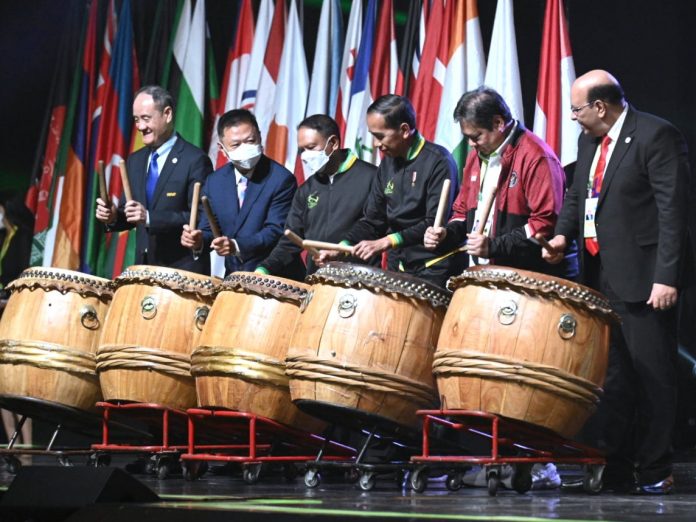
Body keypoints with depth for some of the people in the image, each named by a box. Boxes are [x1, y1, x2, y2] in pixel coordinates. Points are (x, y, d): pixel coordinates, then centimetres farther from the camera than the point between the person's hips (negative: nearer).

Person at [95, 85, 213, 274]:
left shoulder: (195, 160, -9)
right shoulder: (135, 161, 13)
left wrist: (150, 217, -25)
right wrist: (113, 216, -4)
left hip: (183, 271, -6)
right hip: (144, 268, 6)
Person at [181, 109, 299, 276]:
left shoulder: (281, 179, -8)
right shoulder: (215, 181, 9)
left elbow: (275, 231, -15)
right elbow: (209, 229, 11)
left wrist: (237, 246, -30)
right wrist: (199, 239, -13)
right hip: (234, 277, 4)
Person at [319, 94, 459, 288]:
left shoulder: (438, 162, -11)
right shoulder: (388, 163, 12)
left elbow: (436, 224, -19)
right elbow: (373, 219, 15)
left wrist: (386, 242, -23)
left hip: (432, 272, -7)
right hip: (397, 268, 7)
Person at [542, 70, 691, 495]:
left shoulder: (657, 137, -12)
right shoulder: (589, 140, 14)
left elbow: (673, 211, -16)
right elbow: (578, 196, 24)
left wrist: (666, 278, -20)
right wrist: (563, 234, 3)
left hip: (642, 279, -8)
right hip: (600, 276, 8)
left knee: (651, 376, -2)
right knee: (608, 376, 10)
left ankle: (655, 472, 4)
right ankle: (613, 469, 17)